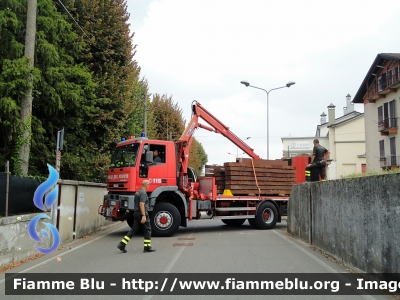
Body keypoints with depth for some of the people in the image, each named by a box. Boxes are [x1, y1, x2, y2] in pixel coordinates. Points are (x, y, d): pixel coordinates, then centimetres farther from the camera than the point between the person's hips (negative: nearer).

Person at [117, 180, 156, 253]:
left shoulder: (138, 192, 15)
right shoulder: (143, 193, -15)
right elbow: (141, 204, -24)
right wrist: (143, 216, -26)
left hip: (136, 213, 9)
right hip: (142, 214, -9)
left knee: (133, 230, 10)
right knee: (147, 230, 3)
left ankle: (122, 244, 4)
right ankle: (147, 247, 8)